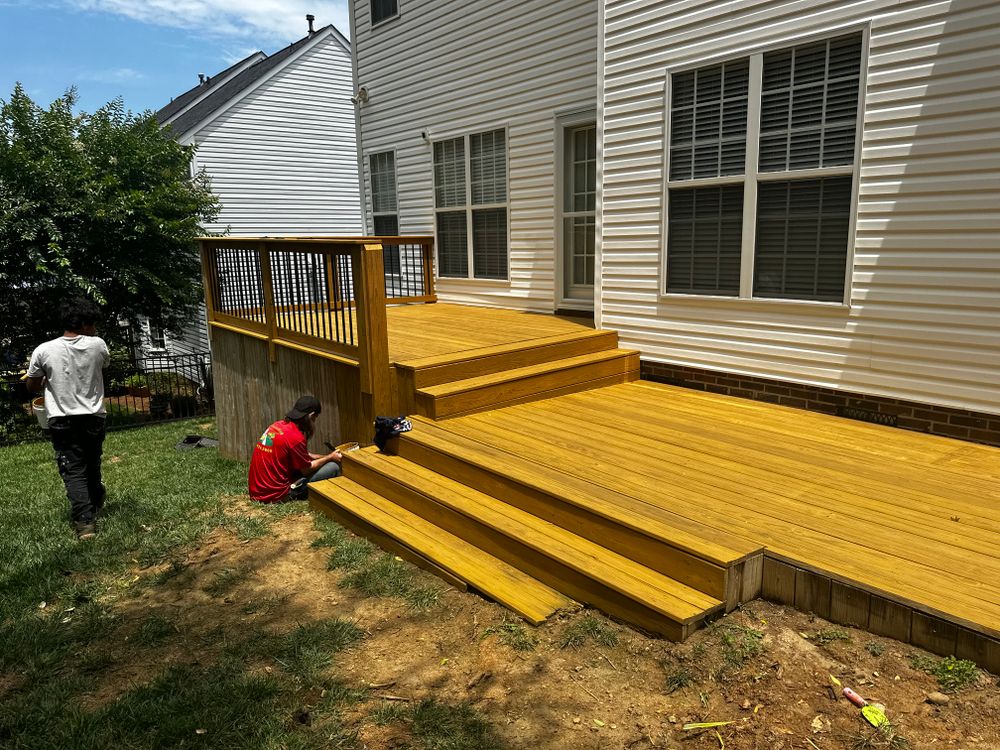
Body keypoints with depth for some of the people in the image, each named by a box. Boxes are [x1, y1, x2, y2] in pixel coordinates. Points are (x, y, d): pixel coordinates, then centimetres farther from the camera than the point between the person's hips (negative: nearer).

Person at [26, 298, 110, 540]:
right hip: (93, 417, 1)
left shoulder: (44, 350, -8)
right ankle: (94, 505, 39)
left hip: (62, 420, -1)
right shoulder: (98, 345, -8)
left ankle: (84, 521, -8)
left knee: (73, 471, 0)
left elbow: (32, 387, 5)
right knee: (92, 465, 19)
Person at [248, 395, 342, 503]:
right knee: (333, 467, -9)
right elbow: (306, 469, -7)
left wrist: (326, 456, 18)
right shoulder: (295, 437, -20)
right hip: (275, 495, -9)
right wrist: (330, 457, 6)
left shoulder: (279, 425, 5)